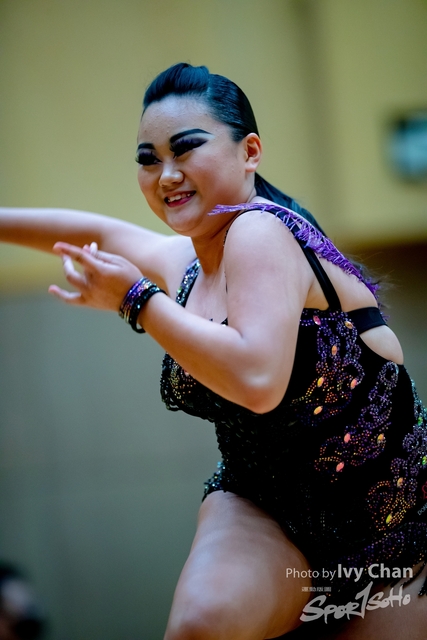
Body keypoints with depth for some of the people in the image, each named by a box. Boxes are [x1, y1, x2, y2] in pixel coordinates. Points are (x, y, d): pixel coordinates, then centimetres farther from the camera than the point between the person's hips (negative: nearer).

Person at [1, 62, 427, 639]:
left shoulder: (260, 231, -20)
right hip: (263, 510, 5)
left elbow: (257, 380, -34)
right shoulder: (179, 260, 4)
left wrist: (137, 300, -23)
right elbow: (101, 233, 24)